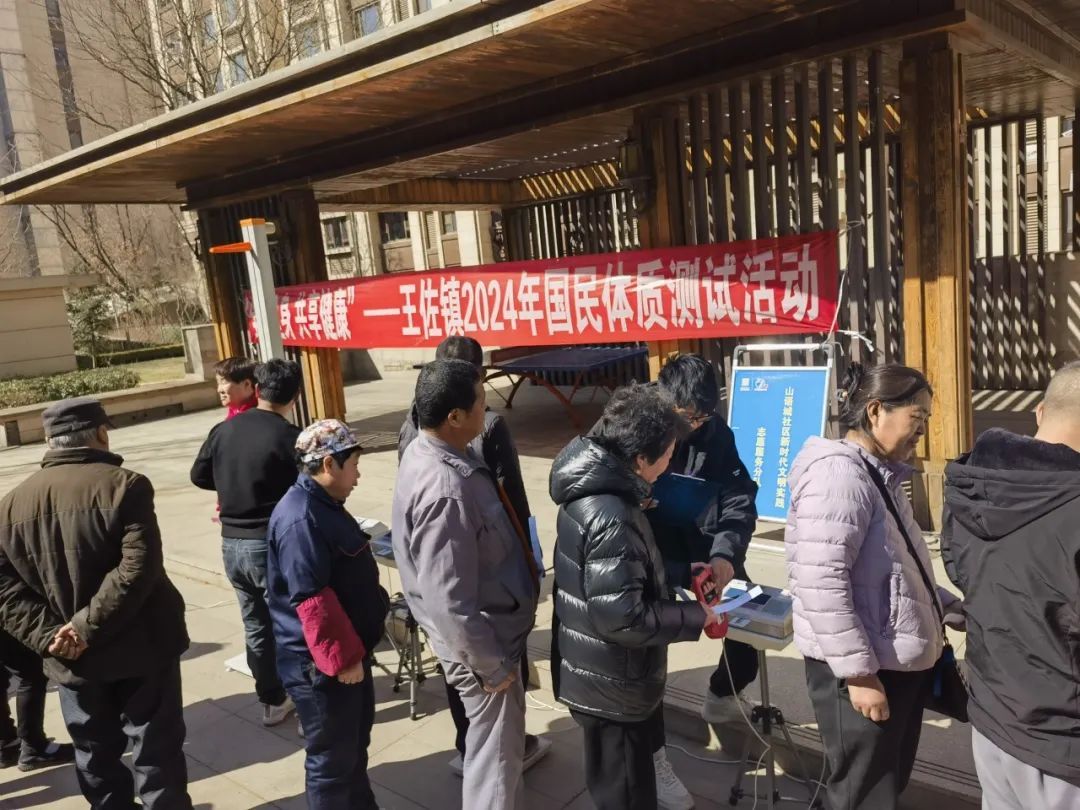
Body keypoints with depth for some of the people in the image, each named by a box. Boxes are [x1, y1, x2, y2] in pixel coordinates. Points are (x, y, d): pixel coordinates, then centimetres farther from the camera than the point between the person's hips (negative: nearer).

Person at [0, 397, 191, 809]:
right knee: (156, 749, 9)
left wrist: (47, 636, -7)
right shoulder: (124, 485, -15)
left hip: (73, 659, 5)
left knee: (96, 753, 21)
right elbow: (138, 567, -25)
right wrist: (87, 625, -19)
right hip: (141, 646, -4)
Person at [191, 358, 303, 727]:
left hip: (232, 543, 6)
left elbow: (199, 476, 12)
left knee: (256, 625, 17)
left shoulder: (223, 430, 1)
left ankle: (273, 701, 28)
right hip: (272, 544, -5)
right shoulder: (290, 437, -17)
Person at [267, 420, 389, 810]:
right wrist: (342, 658, -22)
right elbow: (312, 600, -28)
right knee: (332, 758, 7)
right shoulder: (301, 519, -25)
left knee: (356, 742, 24)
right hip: (321, 664, -10)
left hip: (348, 651, 10)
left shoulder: (324, 505, 8)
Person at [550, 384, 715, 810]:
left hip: (605, 674, 9)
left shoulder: (593, 487, -1)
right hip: (611, 685, -9)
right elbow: (623, 617, -30)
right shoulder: (611, 517, -32)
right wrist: (696, 616, -18)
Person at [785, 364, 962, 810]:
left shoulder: (880, 474, 10)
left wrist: (946, 605, 14)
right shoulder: (838, 473, -22)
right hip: (865, 671, -10)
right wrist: (858, 672, -25)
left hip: (899, 663, 10)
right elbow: (821, 583, -28)